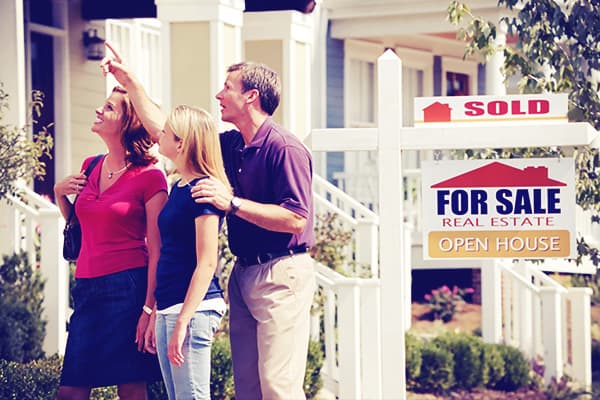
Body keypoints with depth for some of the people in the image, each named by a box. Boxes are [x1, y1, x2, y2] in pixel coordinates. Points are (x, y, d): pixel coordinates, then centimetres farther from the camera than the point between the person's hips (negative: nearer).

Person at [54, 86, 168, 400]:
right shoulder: (91, 167, 13)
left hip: (128, 288, -6)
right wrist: (60, 194, 8)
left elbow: (156, 250, -8)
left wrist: (150, 308, -14)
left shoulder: (150, 177, -6)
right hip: (88, 288, 6)